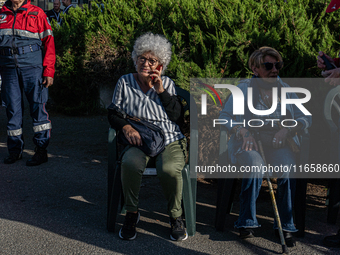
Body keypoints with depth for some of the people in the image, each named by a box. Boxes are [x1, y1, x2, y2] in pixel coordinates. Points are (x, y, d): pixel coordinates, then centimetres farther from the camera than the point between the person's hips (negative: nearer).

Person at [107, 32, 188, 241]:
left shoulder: (167, 84, 14)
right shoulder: (125, 82, 13)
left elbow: (178, 116, 3)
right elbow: (113, 114, 13)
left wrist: (161, 91, -4)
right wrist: (126, 127, -7)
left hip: (171, 140, 0)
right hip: (139, 141, 0)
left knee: (169, 169, -33)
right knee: (130, 163, -35)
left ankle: (176, 217, -7)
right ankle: (132, 213, -11)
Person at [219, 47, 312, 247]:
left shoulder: (286, 90, 12)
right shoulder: (244, 88, 3)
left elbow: (306, 118, 9)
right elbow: (225, 116, -2)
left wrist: (287, 129, -12)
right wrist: (243, 132, -20)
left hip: (279, 143, 2)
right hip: (250, 141, -2)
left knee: (288, 171, -28)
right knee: (254, 168, -34)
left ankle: (286, 226, -13)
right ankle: (247, 222, -15)